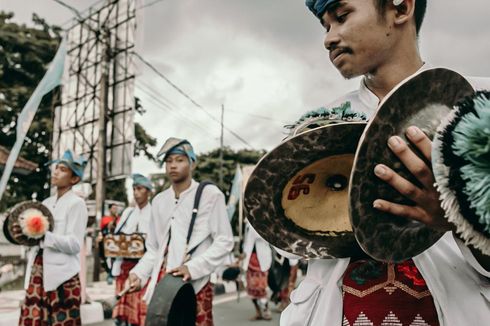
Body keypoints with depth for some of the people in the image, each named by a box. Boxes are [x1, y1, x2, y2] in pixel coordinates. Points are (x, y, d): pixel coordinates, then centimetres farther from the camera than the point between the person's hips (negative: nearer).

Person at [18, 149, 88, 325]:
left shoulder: (76, 203, -6)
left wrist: (44, 235, -25)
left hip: (62, 274, -6)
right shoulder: (46, 202, 15)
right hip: (37, 270, 6)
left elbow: (74, 244, -14)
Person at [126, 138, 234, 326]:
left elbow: (224, 241, -7)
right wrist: (139, 273, 2)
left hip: (194, 284, -5)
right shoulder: (159, 201, 13)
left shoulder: (210, 194, -4)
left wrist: (193, 268, -17)